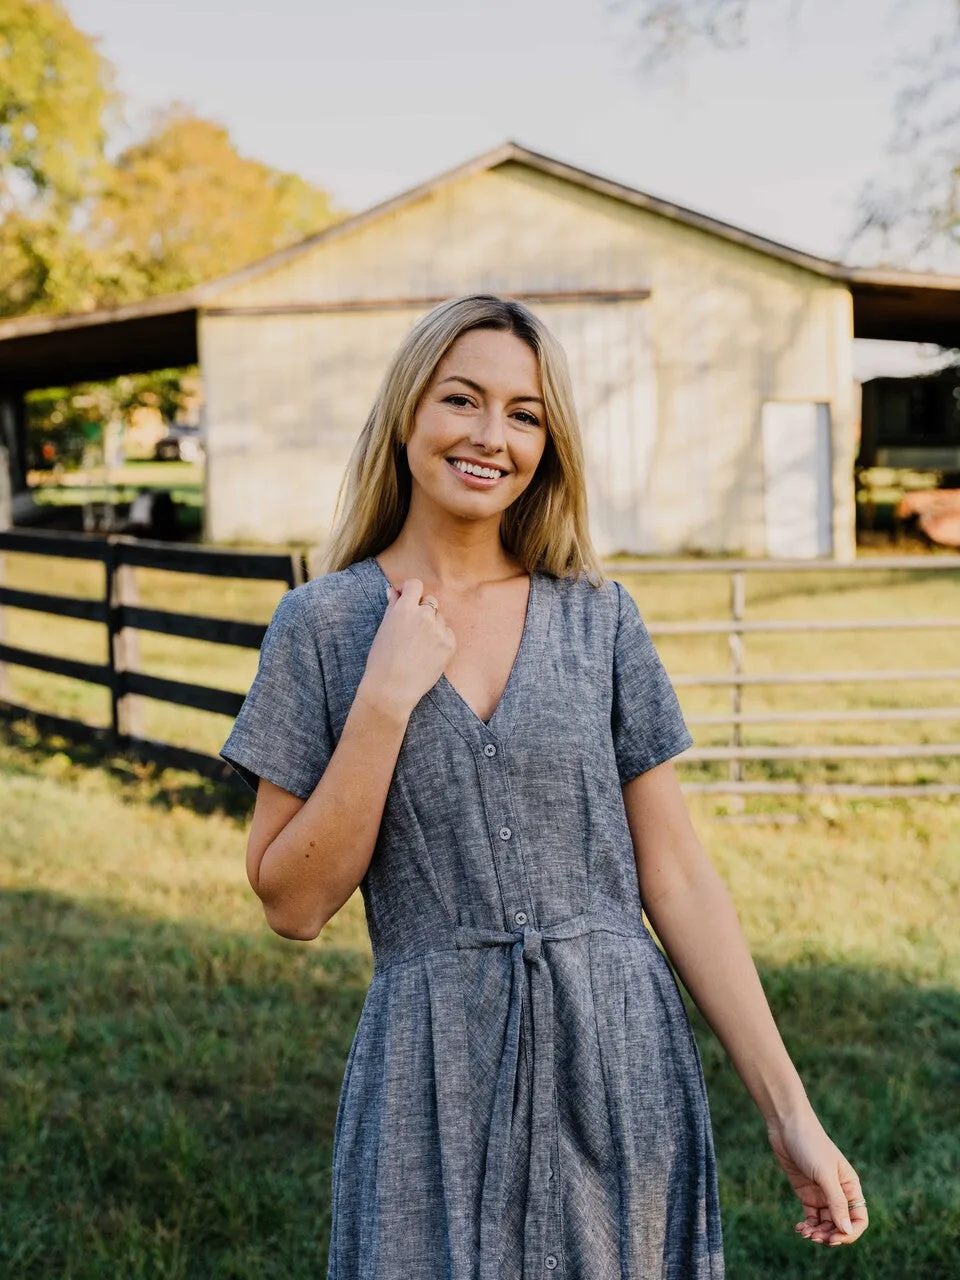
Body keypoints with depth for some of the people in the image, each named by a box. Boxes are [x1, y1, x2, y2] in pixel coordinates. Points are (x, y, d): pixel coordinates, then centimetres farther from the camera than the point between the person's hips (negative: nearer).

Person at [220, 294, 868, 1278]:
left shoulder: (599, 617, 2)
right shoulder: (322, 623, -2)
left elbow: (677, 878, 2)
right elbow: (292, 904, -5)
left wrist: (788, 1111, -1)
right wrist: (384, 698, -14)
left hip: (620, 1060, 2)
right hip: (435, 1078, -1)